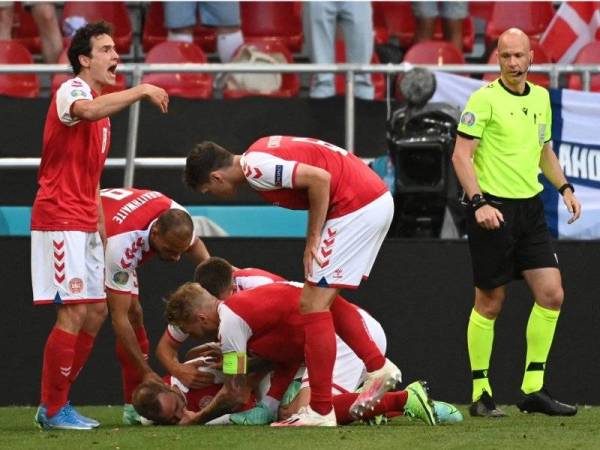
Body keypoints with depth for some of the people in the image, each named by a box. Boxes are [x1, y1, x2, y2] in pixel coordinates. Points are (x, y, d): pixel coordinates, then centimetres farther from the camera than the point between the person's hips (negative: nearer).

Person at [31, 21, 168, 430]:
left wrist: (102, 234, 20)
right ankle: (54, 409, -6)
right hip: (59, 219, -10)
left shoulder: (103, 109, 20)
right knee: (74, 312, -12)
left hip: (84, 224, 10)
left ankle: (54, 404, 15)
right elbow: (88, 110, -37)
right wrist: (141, 91, -34)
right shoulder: (71, 91, -9)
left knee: (96, 311, 9)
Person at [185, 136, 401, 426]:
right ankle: (379, 368, 23)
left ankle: (321, 413, -4)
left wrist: (313, 238, -13)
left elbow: (320, 178, -23)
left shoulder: (255, 168, -15)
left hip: (357, 205, -10)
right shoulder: (258, 156, 14)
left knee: (314, 304, -6)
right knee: (324, 300, 19)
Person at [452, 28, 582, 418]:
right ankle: (481, 393, 9)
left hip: (530, 208, 6)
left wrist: (564, 187, 12)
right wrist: (479, 202, -22)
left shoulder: (540, 98, 11)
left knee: (551, 295, -2)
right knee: (490, 302, -1)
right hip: (493, 209, -6)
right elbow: (461, 155, -12)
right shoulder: (485, 99, -9)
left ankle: (533, 389, 6)